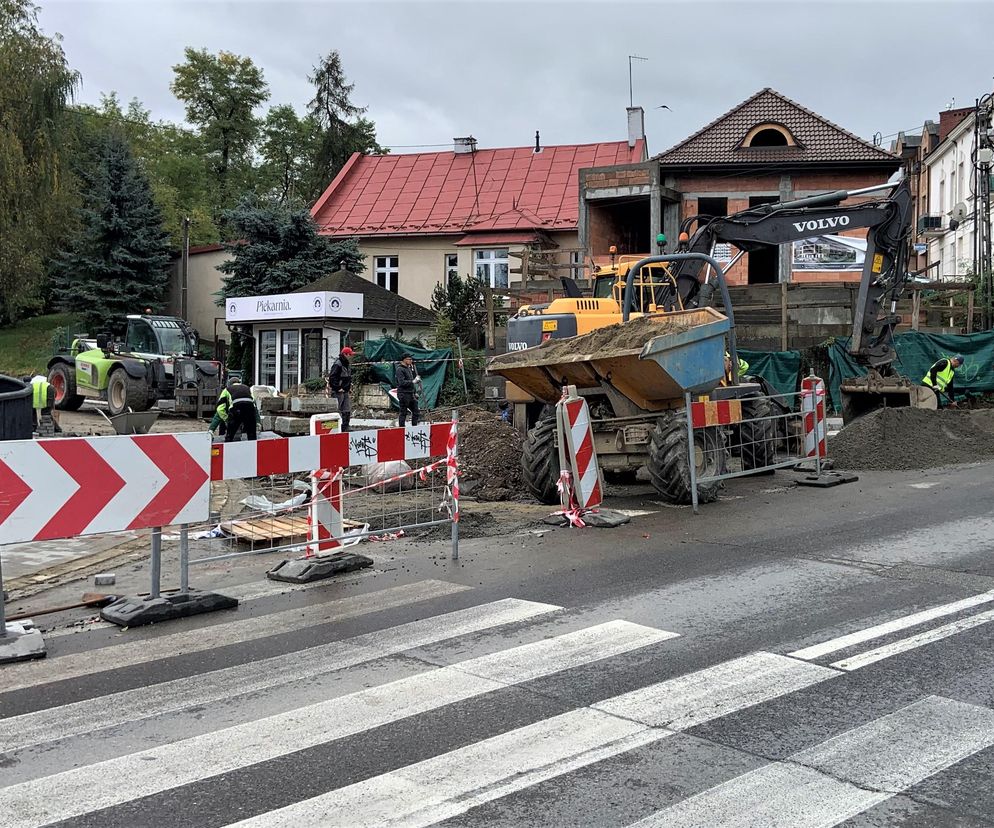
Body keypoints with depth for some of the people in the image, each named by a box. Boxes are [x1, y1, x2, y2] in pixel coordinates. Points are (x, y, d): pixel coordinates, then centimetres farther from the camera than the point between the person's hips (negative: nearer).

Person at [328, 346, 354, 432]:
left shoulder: (347, 365, 15)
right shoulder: (337, 364, -15)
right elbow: (332, 378, -20)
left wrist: (349, 387, 17)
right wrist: (338, 388, -19)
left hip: (345, 391, 9)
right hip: (338, 392, -9)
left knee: (347, 411, 9)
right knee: (338, 411, -6)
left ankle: (345, 429, 16)